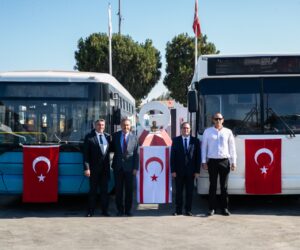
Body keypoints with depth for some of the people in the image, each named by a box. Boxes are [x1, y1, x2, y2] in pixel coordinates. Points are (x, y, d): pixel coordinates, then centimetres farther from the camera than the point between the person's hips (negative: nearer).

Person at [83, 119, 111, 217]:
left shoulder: (107, 136, 10)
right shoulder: (89, 137, -3)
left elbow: (110, 150, 15)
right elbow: (86, 154, -6)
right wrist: (86, 168, -13)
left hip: (105, 168, 4)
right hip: (94, 168, -3)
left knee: (104, 190, 8)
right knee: (93, 190, 4)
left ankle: (104, 210, 15)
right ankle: (91, 211, 11)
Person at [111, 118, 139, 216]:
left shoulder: (134, 137, 2)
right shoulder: (115, 135, 5)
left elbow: (136, 154, 0)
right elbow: (112, 149, 12)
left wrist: (135, 168, -5)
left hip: (129, 167, -1)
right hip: (118, 167, 1)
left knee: (129, 189, 5)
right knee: (118, 189, 5)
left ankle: (128, 210, 14)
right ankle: (120, 210, 15)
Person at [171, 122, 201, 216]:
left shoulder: (195, 141, 5)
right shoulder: (176, 140, 5)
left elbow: (198, 157, 3)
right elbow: (172, 156, 2)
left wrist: (197, 171, -3)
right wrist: (173, 170, -5)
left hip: (190, 171, 0)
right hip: (179, 171, 0)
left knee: (189, 192, 5)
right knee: (178, 191, 4)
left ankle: (188, 210, 14)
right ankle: (178, 210, 11)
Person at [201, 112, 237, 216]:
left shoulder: (228, 132, 8)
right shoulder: (207, 131, 7)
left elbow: (232, 148, 10)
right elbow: (204, 147, 7)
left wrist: (234, 162, 5)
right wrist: (204, 162, 2)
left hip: (225, 161, 1)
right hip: (212, 161, 0)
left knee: (224, 186, 3)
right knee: (213, 185, 1)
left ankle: (224, 208, 9)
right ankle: (212, 208, 6)